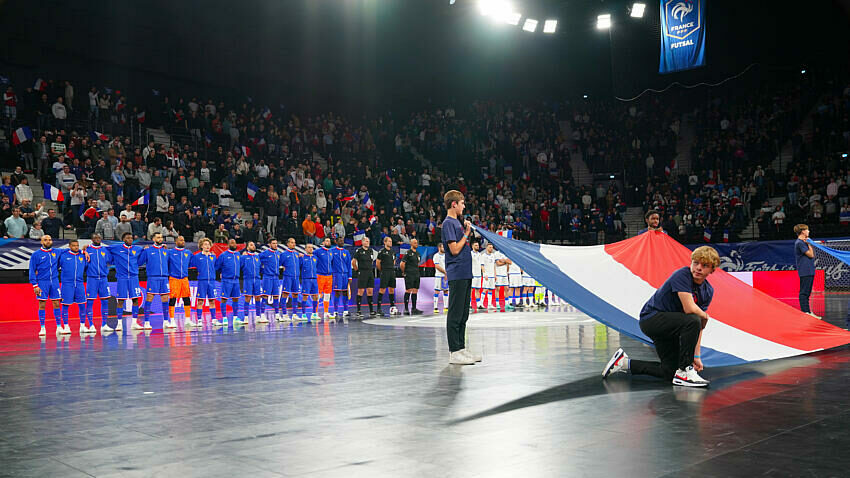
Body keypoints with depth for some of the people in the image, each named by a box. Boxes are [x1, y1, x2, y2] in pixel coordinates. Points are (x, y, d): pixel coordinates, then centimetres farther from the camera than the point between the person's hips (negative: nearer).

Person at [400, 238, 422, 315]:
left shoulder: (417, 253, 16)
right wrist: (404, 272, -2)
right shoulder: (408, 253, -7)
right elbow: (402, 264, -9)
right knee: (408, 291, -7)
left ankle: (414, 309, 10)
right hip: (409, 275, -7)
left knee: (415, 291, 6)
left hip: (416, 275, 7)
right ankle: (406, 309, -3)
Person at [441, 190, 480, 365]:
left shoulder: (457, 222, 18)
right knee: (455, 314, -6)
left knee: (463, 313, 13)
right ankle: (454, 352, -2)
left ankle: (461, 348, 19)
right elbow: (454, 249, -16)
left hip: (465, 274, 10)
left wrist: (468, 231, 11)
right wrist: (466, 234, -9)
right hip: (456, 275, -10)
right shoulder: (448, 223, -10)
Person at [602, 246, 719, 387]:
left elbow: (699, 327, 5)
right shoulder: (682, 275, -20)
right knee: (693, 321, -32)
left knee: (669, 372, 7)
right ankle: (684, 372, -21)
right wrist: (705, 316, -9)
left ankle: (625, 362, 22)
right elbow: (689, 309, -31)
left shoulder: (708, 291, 3)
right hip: (652, 318, -9)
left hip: (668, 327, 9)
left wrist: (696, 355, 0)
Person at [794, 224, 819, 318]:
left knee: (807, 293, 12)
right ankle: (805, 312, -8)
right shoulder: (799, 243, -12)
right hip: (805, 272, -10)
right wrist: (809, 244, -5)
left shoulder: (803, 242, 18)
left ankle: (808, 312, 16)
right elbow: (811, 255, -14)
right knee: (804, 293, -8)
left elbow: (812, 255, 19)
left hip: (809, 271, 10)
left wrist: (809, 243, 10)